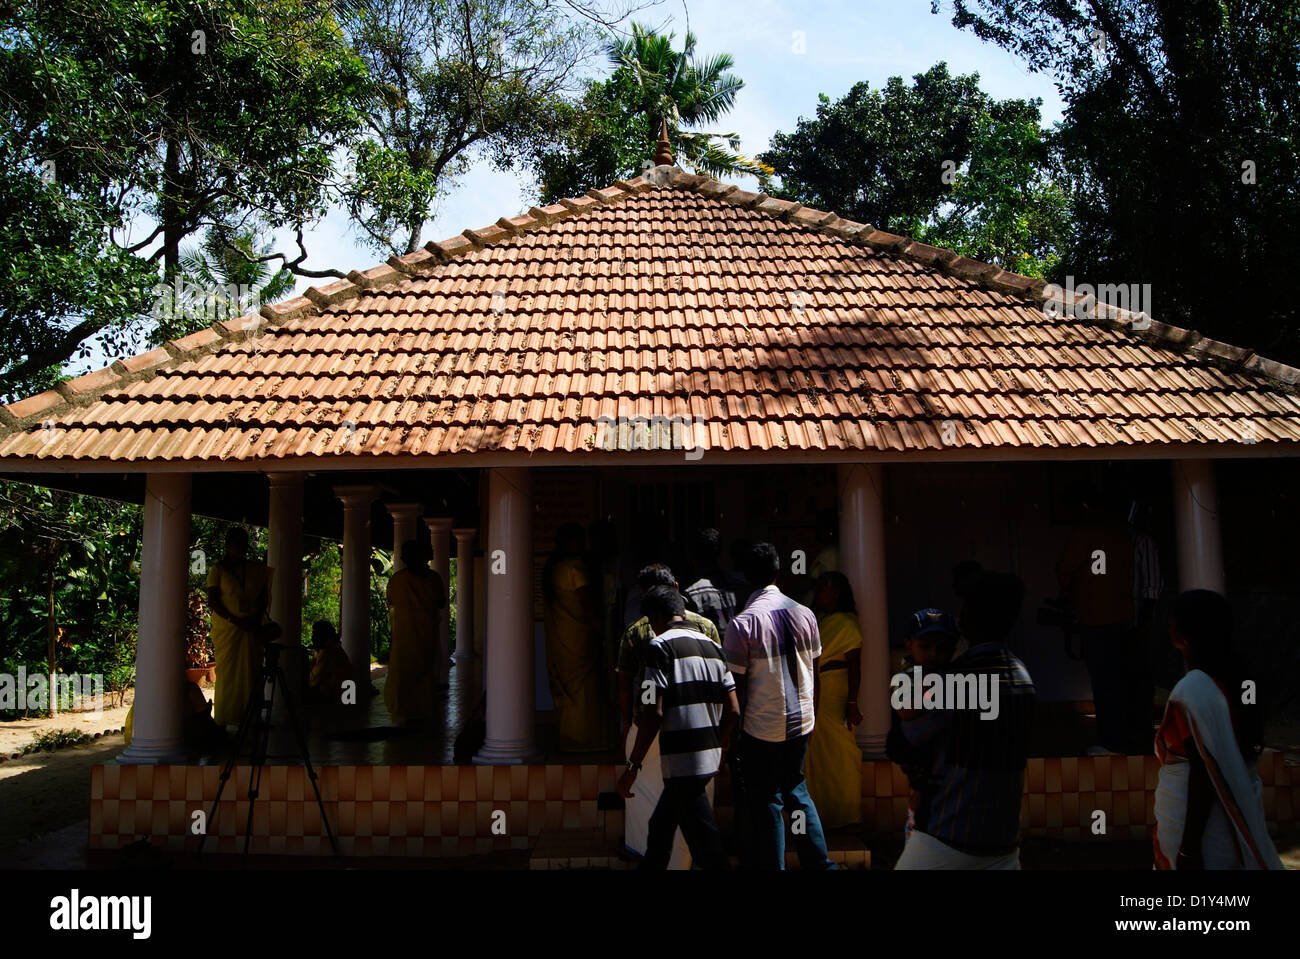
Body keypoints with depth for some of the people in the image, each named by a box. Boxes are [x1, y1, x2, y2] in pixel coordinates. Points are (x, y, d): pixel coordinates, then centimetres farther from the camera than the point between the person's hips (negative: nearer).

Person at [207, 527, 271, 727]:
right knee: (227, 674, -4)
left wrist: (257, 618, -3)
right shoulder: (218, 569, 2)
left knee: (251, 673, 0)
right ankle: (223, 721, 1)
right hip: (226, 628, -3)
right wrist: (235, 620, -14)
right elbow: (212, 602, -4)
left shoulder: (255, 569, 12)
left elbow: (264, 598, 15)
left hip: (252, 629, 3)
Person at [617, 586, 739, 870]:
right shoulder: (713, 647, 11)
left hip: (682, 761, -8)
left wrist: (633, 766, -11)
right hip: (709, 758, 8)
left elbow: (654, 714, -18)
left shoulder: (661, 646, -11)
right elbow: (733, 711, 9)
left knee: (709, 852, -1)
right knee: (660, 828, 24)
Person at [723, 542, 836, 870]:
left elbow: (736, 684, -12)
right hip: (801, 722, 5)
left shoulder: (742, 623, -16)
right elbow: (814, 673, 7)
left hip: (762, 727, -5)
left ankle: (771, 864, 14)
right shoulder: (805, 614, -1)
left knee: (766, 803, 8)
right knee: (796, 790, 22)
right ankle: (819, 862, 24)